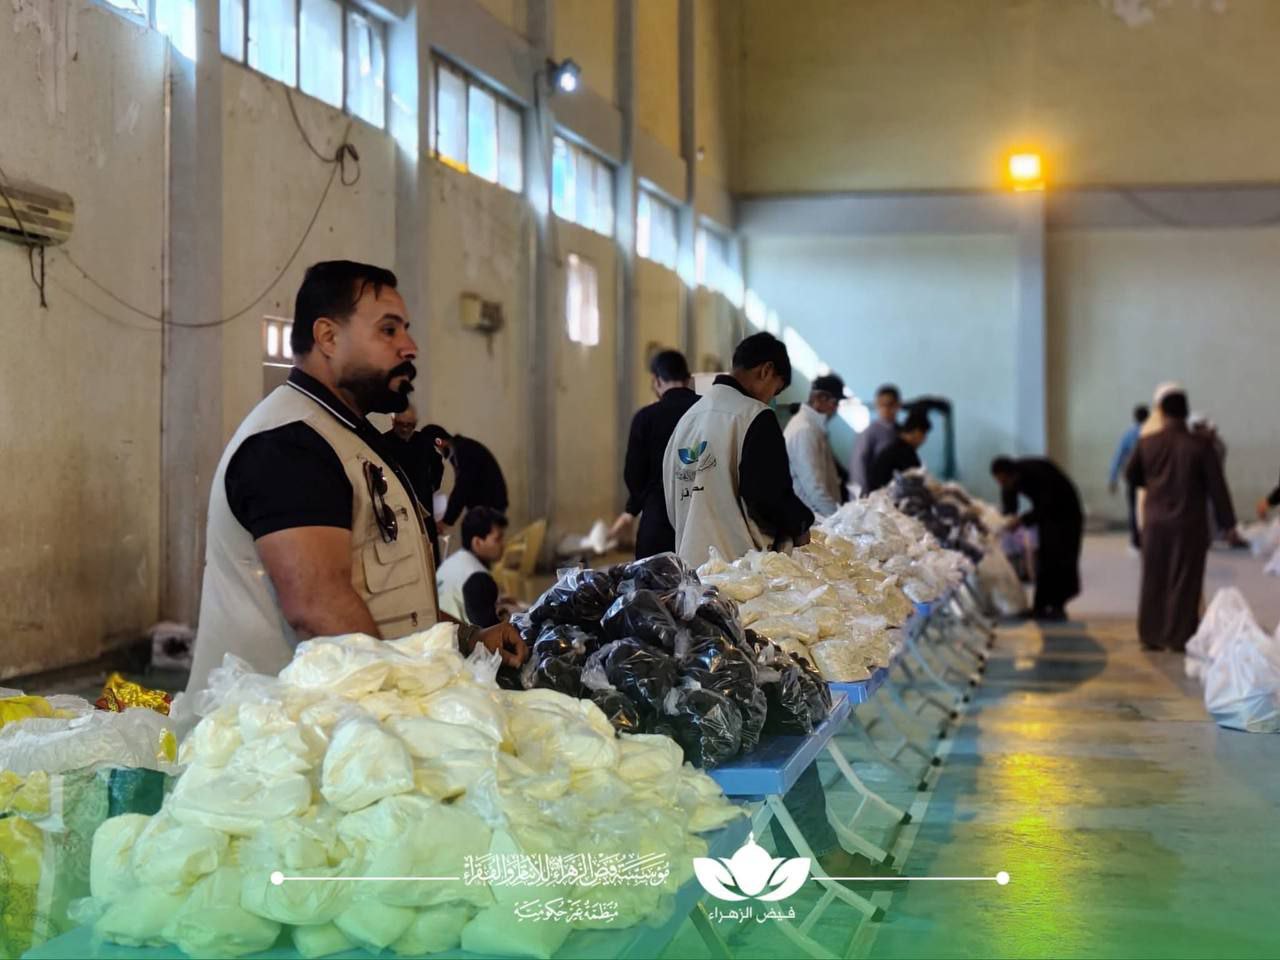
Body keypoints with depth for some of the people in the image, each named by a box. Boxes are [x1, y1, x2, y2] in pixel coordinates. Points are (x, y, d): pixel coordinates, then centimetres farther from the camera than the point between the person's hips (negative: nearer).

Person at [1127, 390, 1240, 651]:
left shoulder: (1147, 443, -3)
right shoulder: (1201, 445, -12)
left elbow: (1132, 476, 12)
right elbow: (1217, 486, -9)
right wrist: (1227, 522, -2)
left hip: (1155, 522, 3)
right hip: (1189, 523, -3)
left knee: (1154, 580, 12)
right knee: (1184, 581, 4)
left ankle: (1151, 635, 16)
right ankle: (1179, 637, 5)